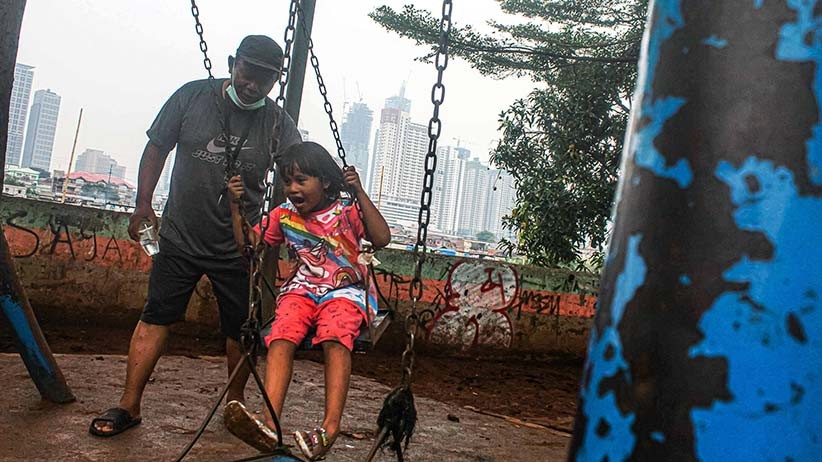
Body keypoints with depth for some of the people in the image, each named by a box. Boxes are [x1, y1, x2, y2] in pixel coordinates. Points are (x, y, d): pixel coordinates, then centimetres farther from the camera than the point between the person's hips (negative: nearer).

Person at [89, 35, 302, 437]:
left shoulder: (278, 124, -5)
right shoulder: (193, 96, -2)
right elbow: (156, 148, 7)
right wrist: (143, 203, 2)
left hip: (238, 248, 0)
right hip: (180, 237, 0)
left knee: (241, 330, 7)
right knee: (155, 319, 2)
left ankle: (235, 403, 27)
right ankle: (129, 406, 12)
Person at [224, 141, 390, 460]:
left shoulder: (346, 212, 3)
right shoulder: (284, 216, 15)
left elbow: (381, 239, -11)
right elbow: (248, 243, 18)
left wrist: (360, 194, -15)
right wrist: (236, 206, 7)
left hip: (344, 291, -3)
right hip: (300, 291, 3)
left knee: (335, 339, -34)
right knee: (281, 339, -28)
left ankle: (331, 427, -40)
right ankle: (270, 425, -40)